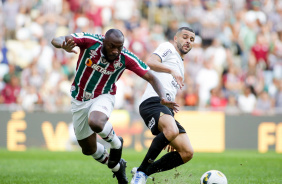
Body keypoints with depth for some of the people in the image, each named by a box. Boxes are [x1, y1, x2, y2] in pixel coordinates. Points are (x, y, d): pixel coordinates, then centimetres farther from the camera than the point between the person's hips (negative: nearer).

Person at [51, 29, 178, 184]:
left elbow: (151, 77, -12)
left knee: (95, 123, -37)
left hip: (103, 97, -2)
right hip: (79, 100, 2)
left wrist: (163, 98, -28)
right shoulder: (90, 41, -22)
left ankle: (116, 143, -5)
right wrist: (64, 45, -51)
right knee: (88, 149, 11)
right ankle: (117, 167, 38)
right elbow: (56, 40, -26)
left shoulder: (126, 58, -19)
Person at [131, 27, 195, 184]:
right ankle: (141, 171, -25)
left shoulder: (181, 67, 35)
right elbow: (151, 62, -11)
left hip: (166, 108, 9)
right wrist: (172, 71, -28)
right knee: (172, 130, -37)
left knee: (187, 153, -6)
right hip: (153, 101, -9)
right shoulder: (168, 48, 11)